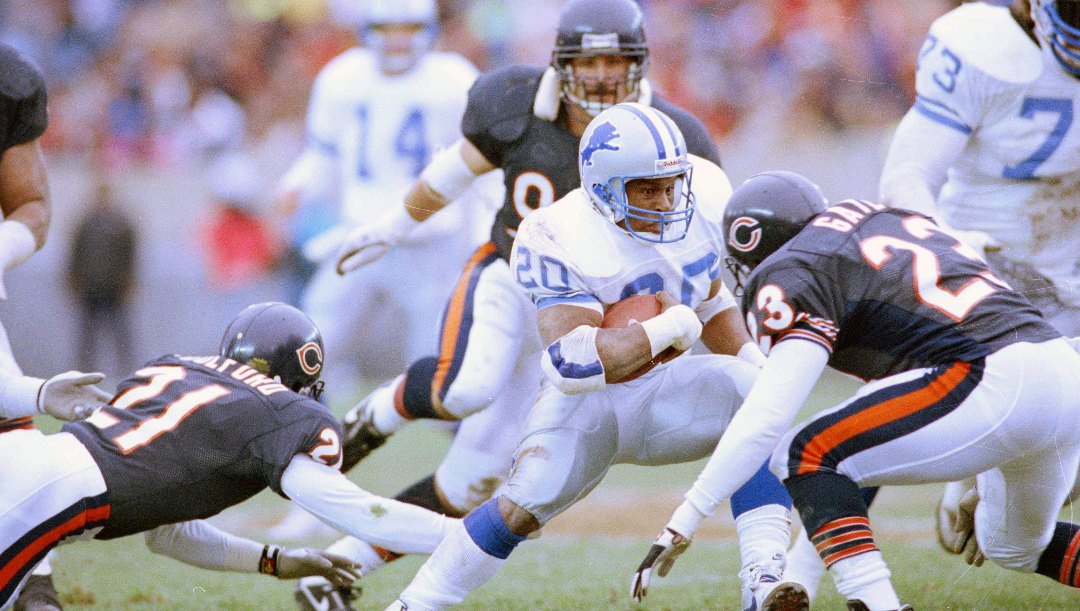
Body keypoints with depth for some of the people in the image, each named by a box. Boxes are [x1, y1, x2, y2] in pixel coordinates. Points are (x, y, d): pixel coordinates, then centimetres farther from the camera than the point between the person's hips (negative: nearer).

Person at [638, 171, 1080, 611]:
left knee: (807, 455, -1)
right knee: (1017, 550, 30)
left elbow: (767, 415, -10)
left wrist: (687, 517, -9)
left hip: (994, 383, -9)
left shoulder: (795, 275, 1)